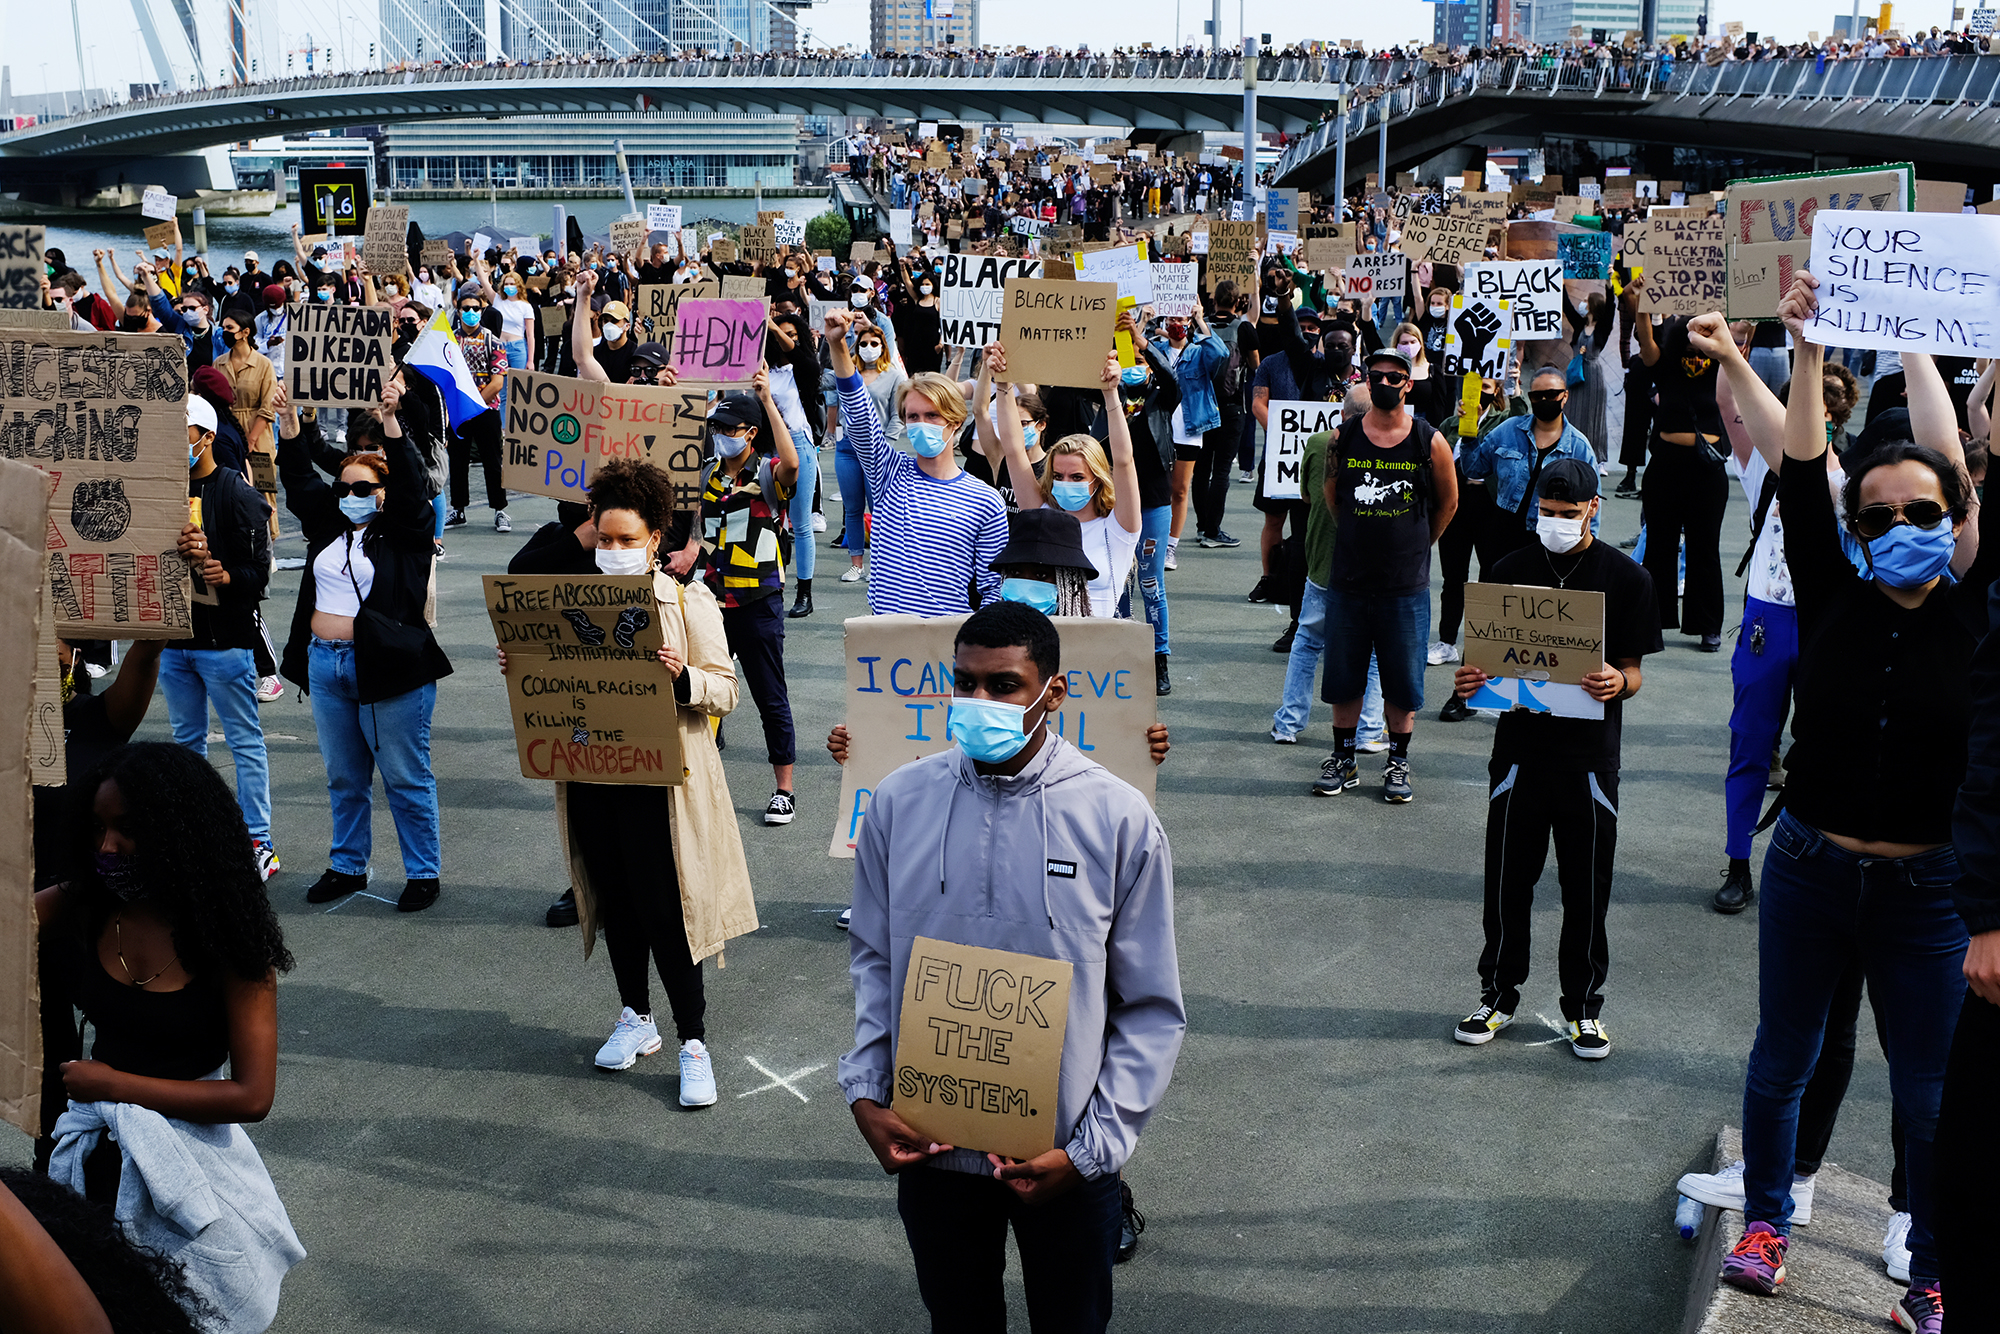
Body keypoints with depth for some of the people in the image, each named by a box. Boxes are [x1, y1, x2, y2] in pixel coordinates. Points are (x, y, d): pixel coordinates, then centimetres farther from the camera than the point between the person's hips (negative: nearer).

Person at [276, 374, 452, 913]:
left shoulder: (405, 531, -3)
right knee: (343, 777, 16)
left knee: (406, 778, 2)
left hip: (391, 667, -6)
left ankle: (423, 873, 12)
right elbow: (297, 476, 10)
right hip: (325, 664, 6)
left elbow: (410, 482, -17)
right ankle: (347, 866, 29)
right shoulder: (328, 524, 12)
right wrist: (290, 417, -2)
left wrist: (391, 419, -26)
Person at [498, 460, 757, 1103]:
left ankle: (694, 1042, 10)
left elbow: (724, 691, -6)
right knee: (614, 903, 14)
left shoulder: (691, 603, -3)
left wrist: (683, 676, -26)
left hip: (659, 780, -4)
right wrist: (518, 668, -4)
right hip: (592, 778, 5)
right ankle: (636, 1018, 33)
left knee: (663, 910, -3)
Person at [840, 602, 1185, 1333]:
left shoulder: (1118, 818, -13)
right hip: (927, 1143, 2)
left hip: (1064, 1161, -2)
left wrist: (1091, 1149, -12)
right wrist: (865, 1093, -4)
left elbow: (1153, 1011, -8)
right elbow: (872, 960, 6)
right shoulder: (900, 800, -6)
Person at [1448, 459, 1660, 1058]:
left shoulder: (1627, 577, -1)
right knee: (1507, 881, 7)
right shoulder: (1511, 570, 5)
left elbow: (1632, 671, 0)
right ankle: (1498, 995, 23)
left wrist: (1618, 683, -22)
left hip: (1590, 755, -1)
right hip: (1520, 747, 2)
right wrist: (1470, 680, -12)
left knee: (1587, 889, 6)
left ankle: (1583, 1007, 22)